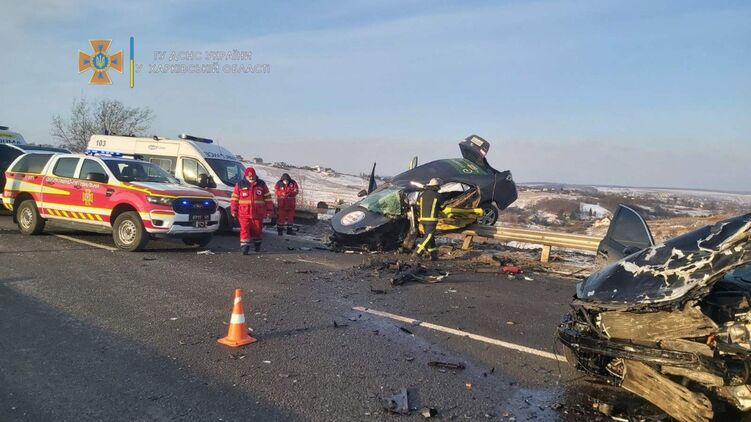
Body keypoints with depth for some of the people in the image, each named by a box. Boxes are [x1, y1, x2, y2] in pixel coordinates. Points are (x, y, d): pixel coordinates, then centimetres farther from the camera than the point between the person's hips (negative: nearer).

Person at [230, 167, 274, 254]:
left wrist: (269, 210, 5)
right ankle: (244, 247, -6)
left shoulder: (261, 184, 6)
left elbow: (267, 197, 8)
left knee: (257, 230, 11)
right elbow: (234, 198, 6)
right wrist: (234, 210, 3)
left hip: (258, 213, 1)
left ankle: (257, 244, 32)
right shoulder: (240, 185, 3)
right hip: (244, 214, -1)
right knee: (245, 230, -8)